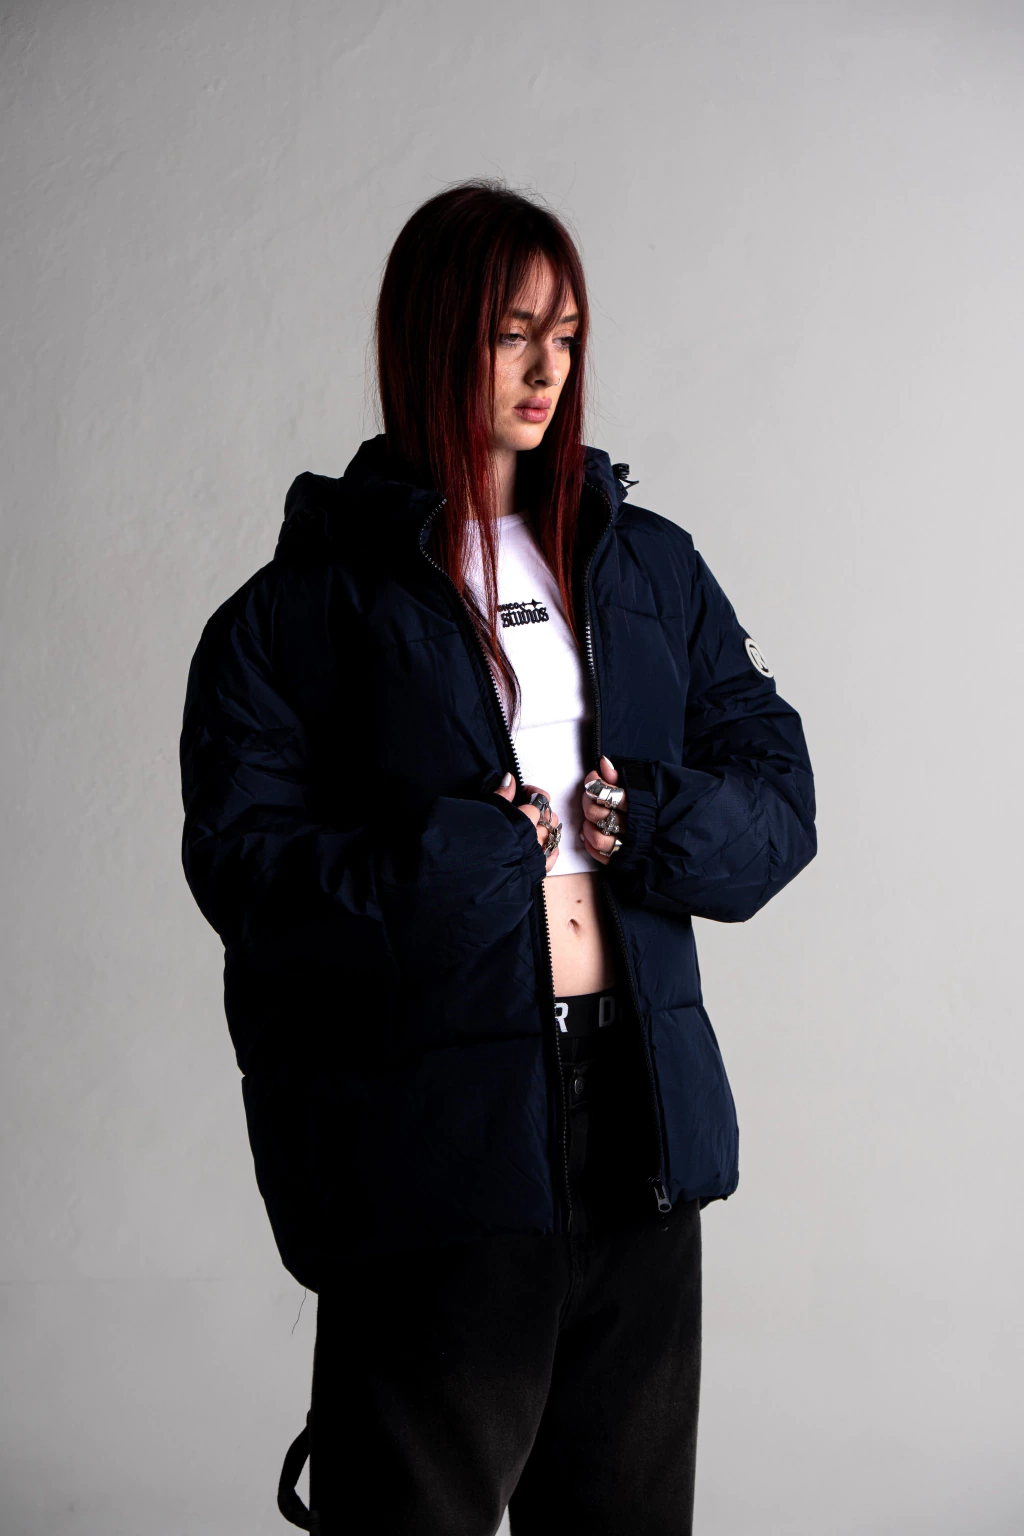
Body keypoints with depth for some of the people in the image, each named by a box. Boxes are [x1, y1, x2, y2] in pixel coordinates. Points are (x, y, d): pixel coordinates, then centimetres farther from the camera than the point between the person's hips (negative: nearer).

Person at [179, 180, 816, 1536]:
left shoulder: (649, 569, 13)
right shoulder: (317, 594, -1)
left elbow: (780, 797, 10)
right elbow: (241, 859, -8)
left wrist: (650, 826, -8)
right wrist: (454, 857, -16)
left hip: (641, 1119, 5)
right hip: (431, 1121, -4)